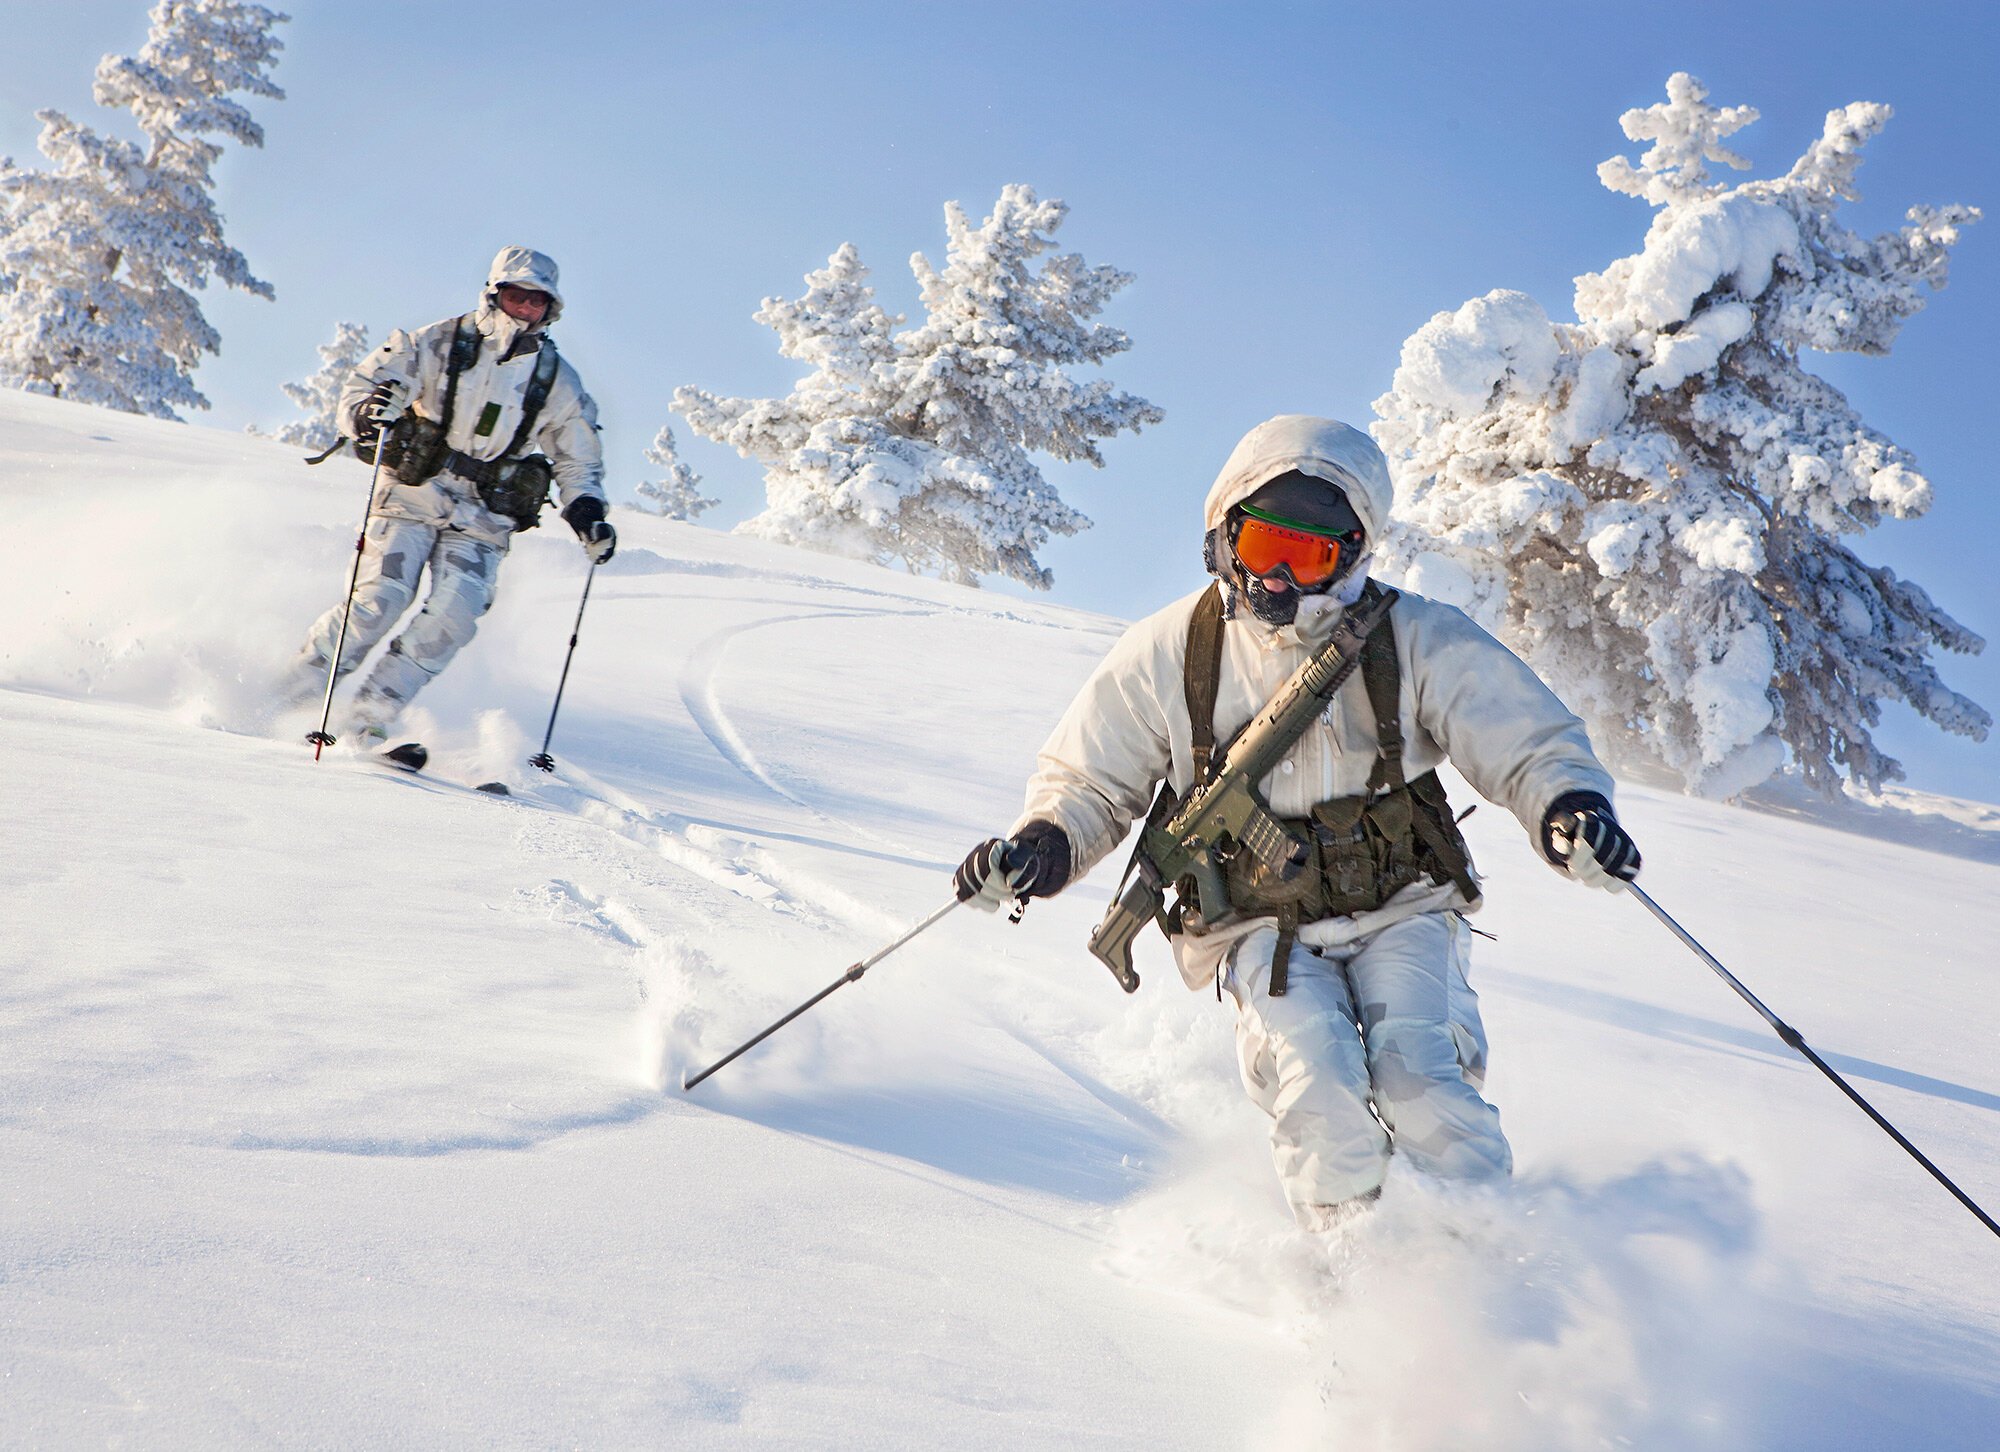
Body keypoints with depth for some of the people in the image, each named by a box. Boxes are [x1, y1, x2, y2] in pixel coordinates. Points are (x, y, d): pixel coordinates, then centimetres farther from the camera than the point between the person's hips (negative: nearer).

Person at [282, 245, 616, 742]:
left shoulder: (559, 382, 7)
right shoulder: (439, 344, -1)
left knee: (454, 615, -19)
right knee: (381, 599, -18)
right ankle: (286, 696, -1)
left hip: (482, 520, 2)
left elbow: (577, 463, 17)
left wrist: (587, 515, -1)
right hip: (413, 494, -2)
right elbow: (359, 390, -1)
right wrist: (369, 413, -25)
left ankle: (368, 719, -11)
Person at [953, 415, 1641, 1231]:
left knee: (1417, 1081, -24)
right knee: (1318, 1086, -25)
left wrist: (1568, 806, -24)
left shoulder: (1413, 641, -5)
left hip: (1400, 912, 0)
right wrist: (1044, 844, -11)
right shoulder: (1167, 657, -2)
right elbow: (1091, 783, 9)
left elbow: (1529, 742, -2)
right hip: (1265, 930, 0)